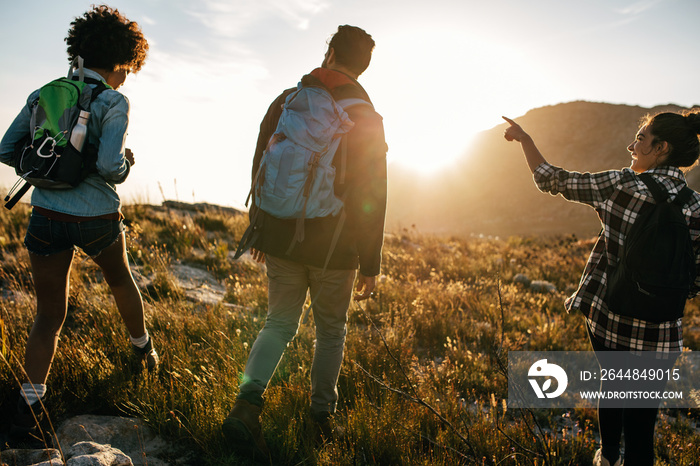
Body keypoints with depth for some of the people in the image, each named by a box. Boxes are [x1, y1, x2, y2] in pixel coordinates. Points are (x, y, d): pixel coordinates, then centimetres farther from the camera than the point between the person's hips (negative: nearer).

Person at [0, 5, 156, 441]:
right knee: (121, 278, 27)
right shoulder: (114, 102, -10)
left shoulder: (44, 94, 5)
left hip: (47, 216, 3)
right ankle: (144, 349, 45)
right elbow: (110, 166, -22)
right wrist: (127, 164, 0)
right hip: (97, 219, -3)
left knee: (49, 315, 10)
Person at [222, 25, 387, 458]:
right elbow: (371, 198, -8)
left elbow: (260, 169, 6)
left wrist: (260, 229, 18)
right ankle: (323, 416, 27)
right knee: (331, 332, 16)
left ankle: (247, 402, -1)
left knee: (280, 322, 16)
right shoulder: (367, 118, -7)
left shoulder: (287, 101, 2)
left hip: (281, 240, 3)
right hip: (333, 248, -2)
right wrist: (370, 264, -2)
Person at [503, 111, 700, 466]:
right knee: (641, 416, 12)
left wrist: (523, 138, 10)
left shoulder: (622, 185, -11)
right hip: (657, 332, 0)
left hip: (607, 317, 0)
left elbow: (552, 180, -2)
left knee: (612, 386, 26)